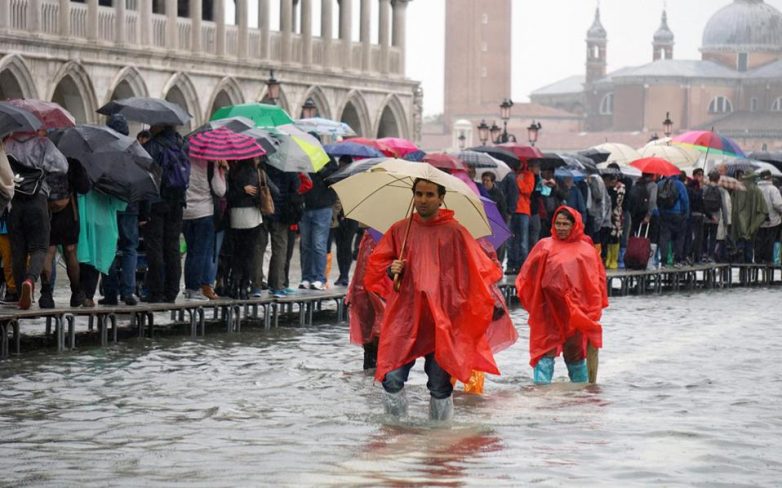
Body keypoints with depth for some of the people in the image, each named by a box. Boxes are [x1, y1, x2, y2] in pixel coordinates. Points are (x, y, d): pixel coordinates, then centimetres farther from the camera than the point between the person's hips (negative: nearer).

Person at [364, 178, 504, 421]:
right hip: (404, 317, 1)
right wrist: (391, 271, -5)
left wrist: (490, 302, -5)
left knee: (440, 386, 2)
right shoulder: (399, 230, 10)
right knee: (392, 380, -9)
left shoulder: (454, 232, 4)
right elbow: (377, 264, 16)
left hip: (442, 320, -1)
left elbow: (478, 269, 5)